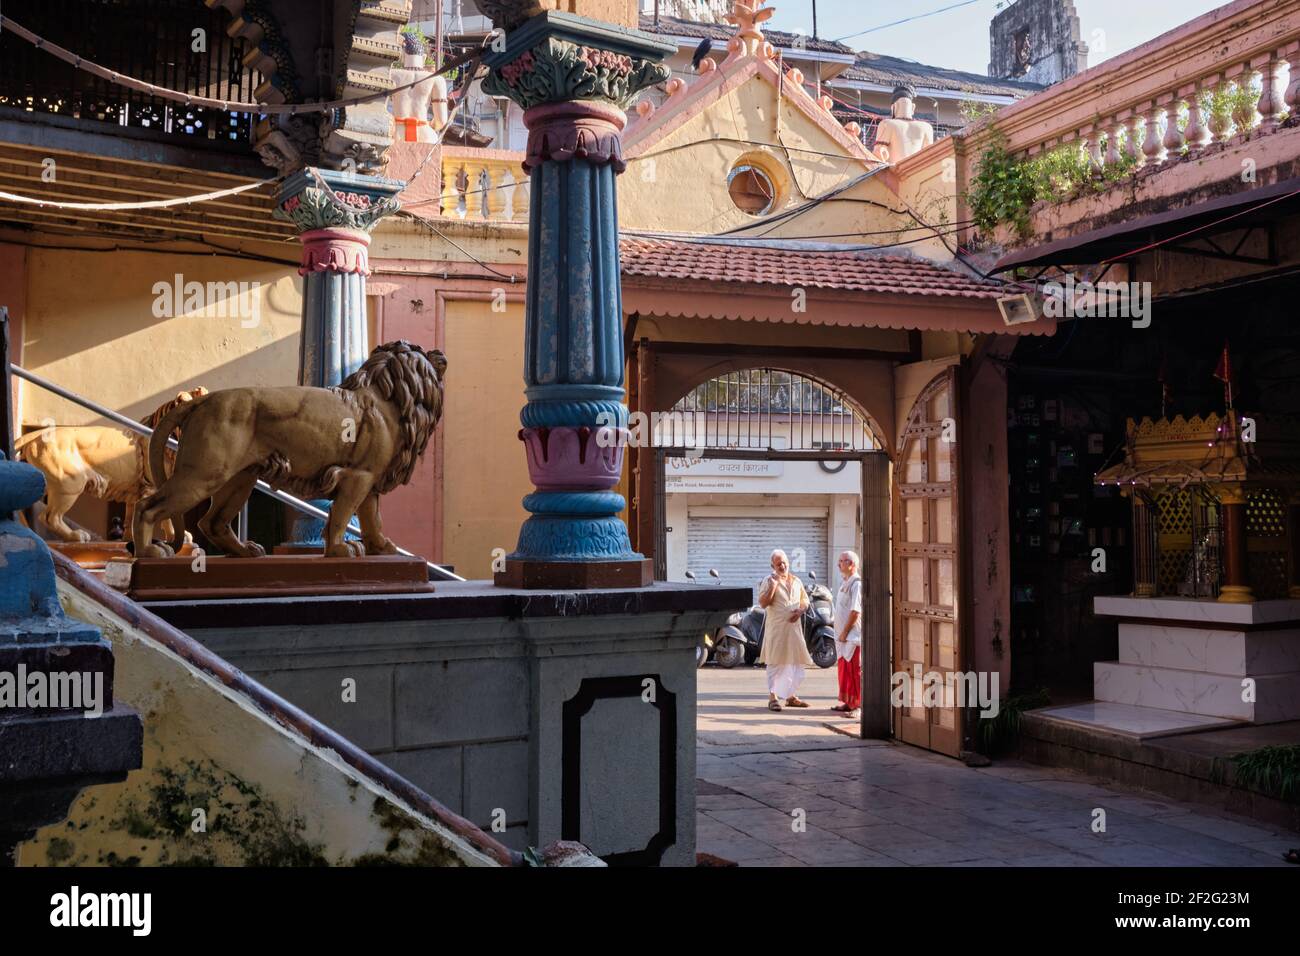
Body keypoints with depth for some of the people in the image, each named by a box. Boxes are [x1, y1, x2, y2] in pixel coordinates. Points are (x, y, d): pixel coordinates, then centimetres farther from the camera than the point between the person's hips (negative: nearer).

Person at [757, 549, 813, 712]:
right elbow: (763, 603, -10)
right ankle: (773, 697, 1)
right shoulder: (769, 580, -3)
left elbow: (805, 600, 19)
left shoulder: (796, 581, 13)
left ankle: (790, 696, 21)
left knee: (796, 662, 9)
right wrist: (773, 587, -21)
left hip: (794, 626, 5)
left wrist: (800, 610, -2)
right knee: (775, 662, -4)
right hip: (776, 627, -5)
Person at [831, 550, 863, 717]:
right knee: (843, 670, 14)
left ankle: (857, 705, -2)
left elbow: (855, 611, -19)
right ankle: (847, 702, 23)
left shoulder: (856, 584, -14)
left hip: (853, 635, -9)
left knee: (854, 671, -6)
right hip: (842, 635, 9)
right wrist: (840, 633, 15)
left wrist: (845, 632, -18)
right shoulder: (844, 583, 16)